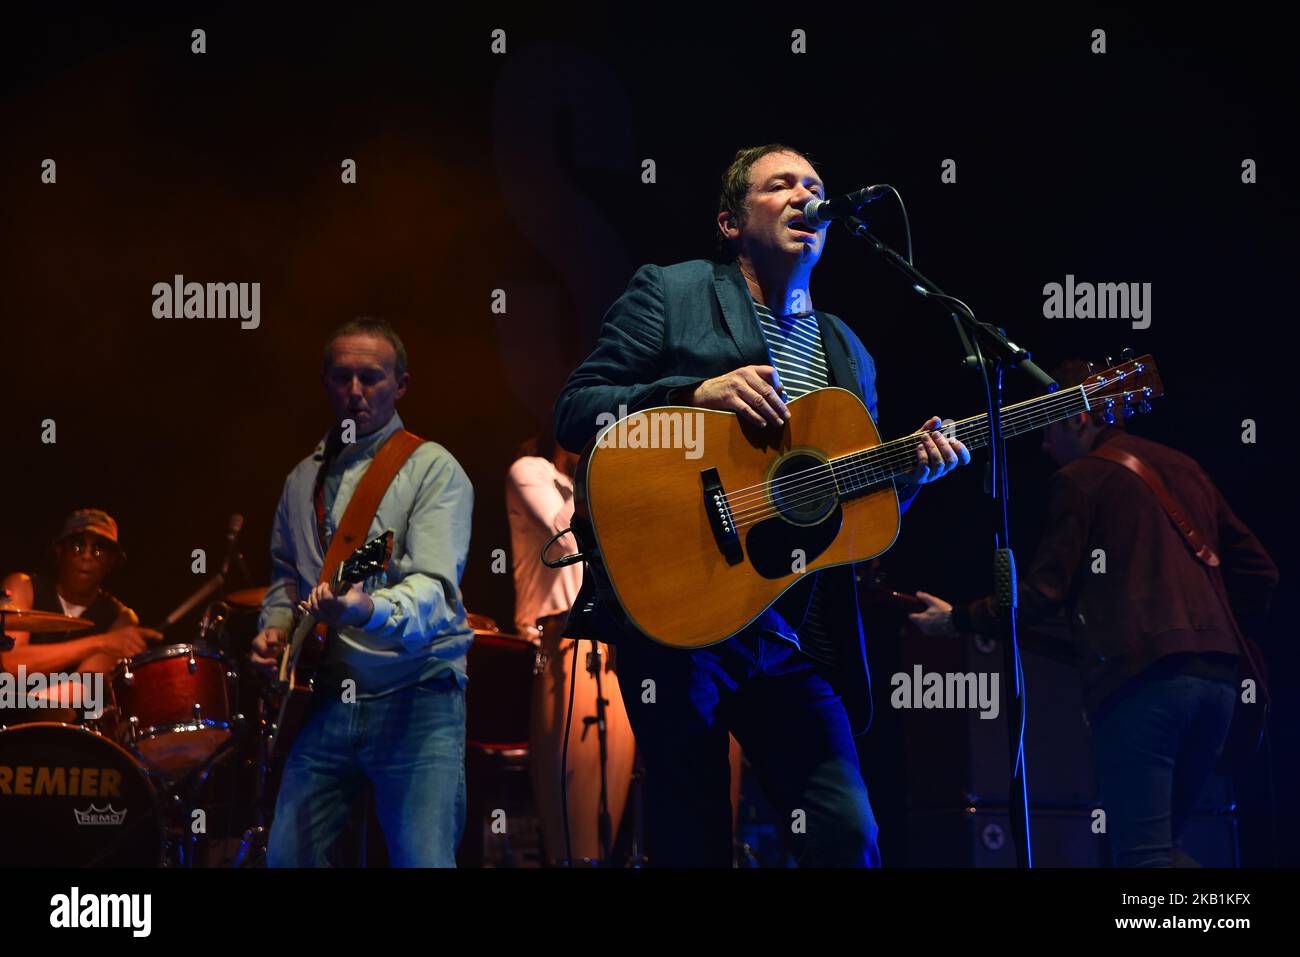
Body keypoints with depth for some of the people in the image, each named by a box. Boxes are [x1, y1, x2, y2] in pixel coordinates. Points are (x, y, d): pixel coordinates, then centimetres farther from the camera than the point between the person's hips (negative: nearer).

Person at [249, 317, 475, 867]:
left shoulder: (433, 469, -4)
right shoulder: (304, 479, 16)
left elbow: (435, 589, -19)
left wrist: (367, 609, -38)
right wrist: (276, 627, 8)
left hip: (415, 698, -5)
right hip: (326, 700, 5)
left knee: (424, 862, -16)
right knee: (287, 859, 1)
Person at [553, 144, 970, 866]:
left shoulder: (847, 353, 21)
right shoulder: (670, 294, 6)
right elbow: (575, 412, -2)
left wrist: (909, 473, 0)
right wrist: (697, 393, -15)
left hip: (792, 635, 5)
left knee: (848, 835, -7)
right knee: (694, 840, -4)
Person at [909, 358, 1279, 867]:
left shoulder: (1078, 478, 3)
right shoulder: (1184, 468, 23)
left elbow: (1043, 595, -2)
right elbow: (1260, 573, 21)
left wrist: (956, 619, 11)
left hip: (1141, 675, -7)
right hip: (1218, 676, 7)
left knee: (1143, 856, -7)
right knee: (1162, 846, 17)